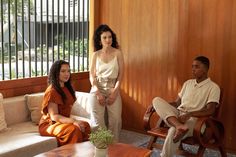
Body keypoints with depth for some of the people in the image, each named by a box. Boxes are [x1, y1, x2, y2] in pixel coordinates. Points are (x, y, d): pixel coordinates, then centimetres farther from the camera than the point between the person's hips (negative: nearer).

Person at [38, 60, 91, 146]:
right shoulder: (52, 91, -15)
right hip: (49, 125, -7)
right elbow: (54, 116, -20)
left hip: (63, 121, 7)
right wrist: (73, 121, -30)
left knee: (86, 125, -22)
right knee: (74, 129, -34)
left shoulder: (67, 88, 11)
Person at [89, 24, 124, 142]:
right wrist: (98, 93, -10)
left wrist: (114, 92, -9)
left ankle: (114, 144, 5)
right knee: (98, 120, -7)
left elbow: (121, 74, 0)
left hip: (113, 89, 0)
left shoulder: (117, 53, 1)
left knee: (116, 119, -11)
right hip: (97, 89, 1)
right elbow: (92, 76, 1)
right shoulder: (96, 55, 4)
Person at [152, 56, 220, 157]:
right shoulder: (188, 83, 19)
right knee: (157, 100, -20)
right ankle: (179, 126, -41)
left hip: (192, 119, -6)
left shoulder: (213, 87, -1)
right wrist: (161, 107, 5)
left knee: (173, 131, -38)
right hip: (177, 114, 6)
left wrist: (189, 114, -27)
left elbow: (210, 111, -12)